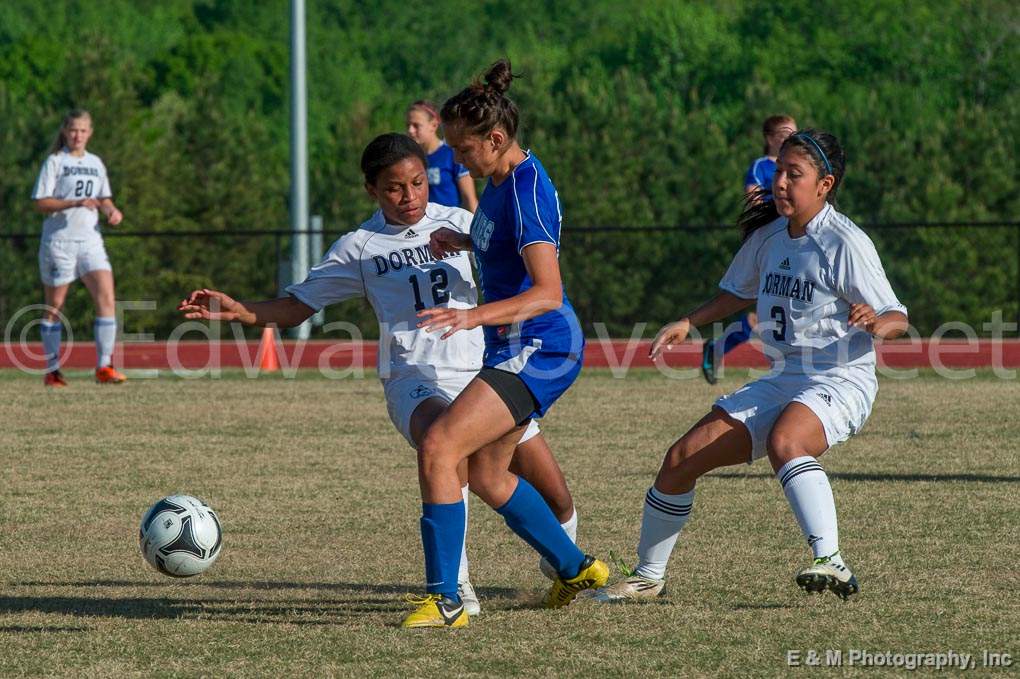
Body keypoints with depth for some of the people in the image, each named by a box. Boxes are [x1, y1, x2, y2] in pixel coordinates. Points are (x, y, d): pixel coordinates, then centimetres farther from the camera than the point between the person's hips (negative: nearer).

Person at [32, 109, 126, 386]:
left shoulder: (95, 163, 13)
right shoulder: (54, 162, -3)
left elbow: (104, 199, 22)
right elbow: (40, 203, -10)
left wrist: (111, 210, 0)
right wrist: (75, 203, -22)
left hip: (90, 240, 4)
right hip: (58, 241, -4)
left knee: (107, 298, -12)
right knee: (54, 307, 4)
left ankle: (104, 367, -10)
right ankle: (52, 370, 14)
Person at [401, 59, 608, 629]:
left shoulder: (527, 190, -21)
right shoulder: (499, 181, 8)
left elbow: (547, 292, -29)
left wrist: (475, 317, -40)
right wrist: (461, 240, 11)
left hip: (540, 349, -11)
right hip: (516, 349, 11)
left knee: (438, 449, -20)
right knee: (487, 474, 21)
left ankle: (445, 600, -18)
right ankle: (576, 569, 38)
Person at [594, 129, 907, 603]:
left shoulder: (846, 243, -12)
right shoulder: (769, 234, 9)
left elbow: (898, 319, -14)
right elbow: (739, 292, 28)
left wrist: (877, 323, -36)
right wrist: (687, 325, 15)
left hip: (839, 383, -8)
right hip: (781, 382, 8)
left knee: (784, 441, -40)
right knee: (681, 459, 3)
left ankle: (830, 562, -48)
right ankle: (647, 576, 21)